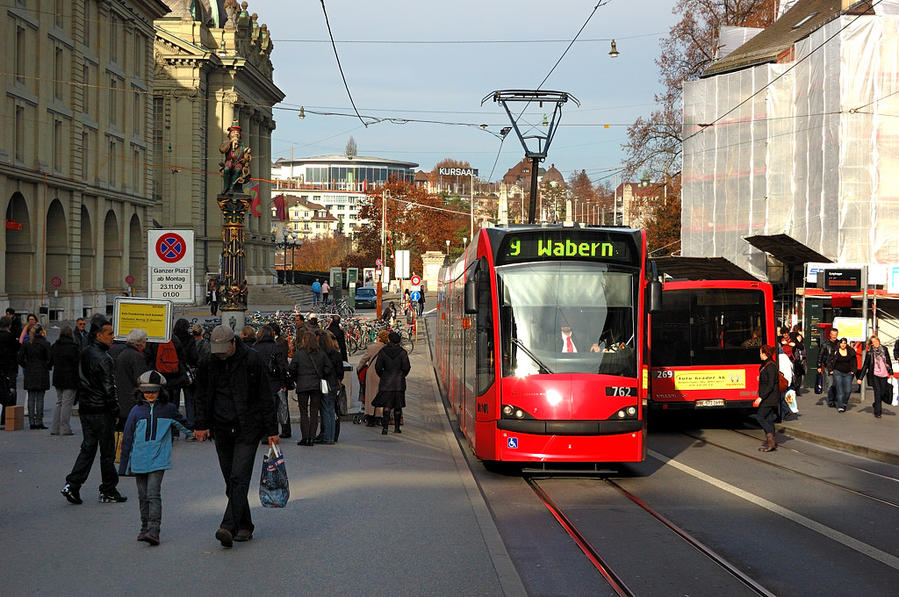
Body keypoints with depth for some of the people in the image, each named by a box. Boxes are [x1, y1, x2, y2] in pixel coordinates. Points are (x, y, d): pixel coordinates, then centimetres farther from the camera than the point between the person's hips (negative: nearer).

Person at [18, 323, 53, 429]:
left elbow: (20, 358, -1)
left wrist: (26, 366, 10)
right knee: (40, 398, 0)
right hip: (42, 373, -3)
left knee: (31, 398, 6)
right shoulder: (45, 343, -8)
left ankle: (32, 422, 6)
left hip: (29, 373, 3)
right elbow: (50, 358, -11)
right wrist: (48, 367, 5)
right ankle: (39, 421, -1)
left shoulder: (26, 343, 1)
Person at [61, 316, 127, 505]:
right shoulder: (103, 359, -19)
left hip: (85, 409, 8)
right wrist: (115, 410, -9)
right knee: (107, 451, 3)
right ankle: (108, 491, 12)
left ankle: (72, 485, 3)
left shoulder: (84, 354, 9)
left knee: (88, 448, 13)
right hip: (101, 411, -8)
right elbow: (109, 388, -19)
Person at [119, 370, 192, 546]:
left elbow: (184, 425, 20)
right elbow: (128, 438, 8)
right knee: (143, 496, 10)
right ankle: (145, 527, 24)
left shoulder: (169, 409, 2)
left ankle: (153, 531, -19)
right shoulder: (137, 411, 3)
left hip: (158, 460, -2)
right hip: (139, 461, 2)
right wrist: (124, 465, 9)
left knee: (154, 494, -13)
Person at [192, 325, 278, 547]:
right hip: (223, 429, 5)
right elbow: (203, 397, 15)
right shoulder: (208, 364, 3)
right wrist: (202, 425, 7)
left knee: (239, 478, -14)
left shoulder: (251, 360, -8)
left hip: (248, 429, -5)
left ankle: (229, 527, -23)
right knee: (231, 481, 8)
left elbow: (265, 397, -4)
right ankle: (244, 526, 20)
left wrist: (272, 430, -4)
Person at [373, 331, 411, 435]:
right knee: (398, 406, 10)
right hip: (399, 382, 0)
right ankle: (396, 427, 16)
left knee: (386, 405, -1)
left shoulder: (383, 351, -3)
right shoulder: (402, 352, -5)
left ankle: (385, 427, -15)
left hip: (386, 381, 0)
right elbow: (406, 367, -6)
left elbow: (378, 367, -2)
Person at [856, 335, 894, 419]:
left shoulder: (884, 349, 6)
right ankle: (877, 412, -1)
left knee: (883, 392, 4)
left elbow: (889, 362, 16)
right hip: (874, 375, -3)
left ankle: (876, 405, 33)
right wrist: (860, 378, -2)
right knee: (877, 392, -8)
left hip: (884, 375, 3)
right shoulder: (869, 352, -2)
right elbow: (865, 365, 0)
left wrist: (891, 373, 16)